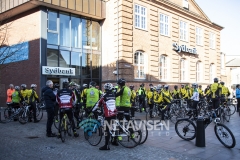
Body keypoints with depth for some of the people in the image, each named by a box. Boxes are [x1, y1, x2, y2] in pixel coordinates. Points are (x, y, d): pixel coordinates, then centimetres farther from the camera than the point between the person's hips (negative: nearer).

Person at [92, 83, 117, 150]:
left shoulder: (104, 96, -5)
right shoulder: (113, 95, 10)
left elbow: (98, 104, 0)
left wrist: (93, 110, 11)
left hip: (107, 114, -6)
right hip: (114, 113, 6)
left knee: (107, 129, -6)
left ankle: (106, 145, -6)